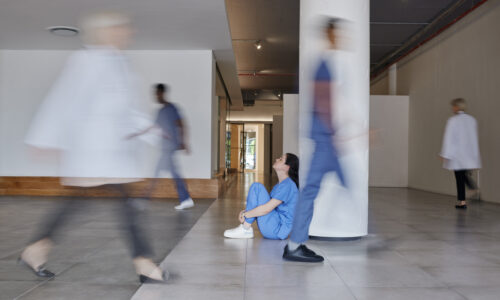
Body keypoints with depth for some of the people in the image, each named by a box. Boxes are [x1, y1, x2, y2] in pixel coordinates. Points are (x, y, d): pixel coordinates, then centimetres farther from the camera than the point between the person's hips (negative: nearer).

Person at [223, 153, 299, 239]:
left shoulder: (287, 185, -15)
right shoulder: (279, 185, 17)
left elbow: (266, 209, -21)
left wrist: (245, 215, -11)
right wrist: (245, 211, 5)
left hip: (277, 230, -10)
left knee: (257, 187, -15)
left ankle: (245, 229, -12)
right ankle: (245, 229, 0)